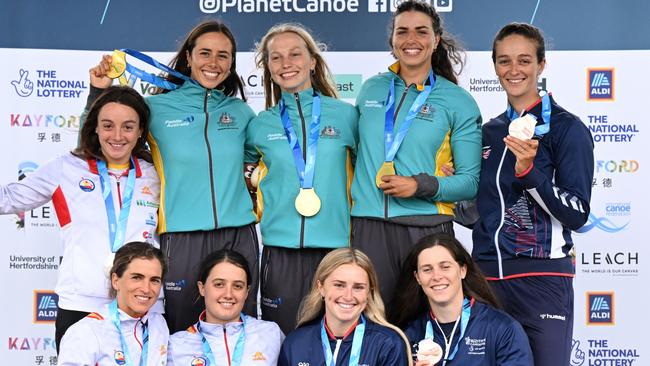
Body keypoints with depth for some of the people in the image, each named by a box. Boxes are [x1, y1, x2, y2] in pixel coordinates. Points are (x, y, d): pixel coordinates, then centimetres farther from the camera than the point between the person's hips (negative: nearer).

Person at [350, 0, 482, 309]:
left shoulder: (458, 102, 3)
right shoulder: (371, 89, 11)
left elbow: (471, 181, 0)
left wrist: (421, 186, -14)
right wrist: (355, 197, 5)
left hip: (427, 228, -2)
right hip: (368, 227, 2)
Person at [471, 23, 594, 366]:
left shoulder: (566, 128, -5)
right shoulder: (489, 132, 12)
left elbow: (577, 214, -11)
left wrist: (528, 171, -23)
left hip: (542, 277, -5)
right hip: (487, 275, 5)